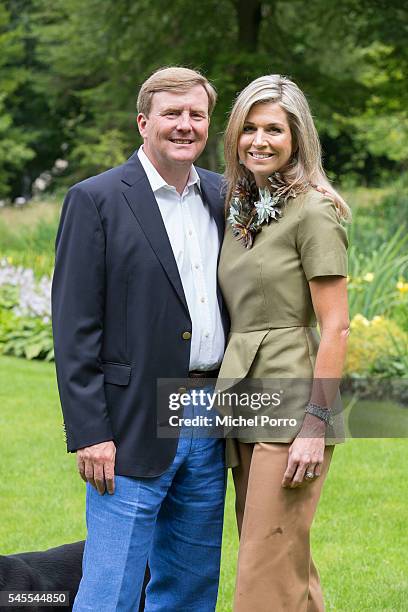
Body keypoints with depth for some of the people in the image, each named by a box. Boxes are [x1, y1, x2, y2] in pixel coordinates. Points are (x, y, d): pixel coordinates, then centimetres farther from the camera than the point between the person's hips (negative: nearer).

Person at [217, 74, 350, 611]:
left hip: (291, 407, -8)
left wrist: (316, 426, -18)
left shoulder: (312, 213, -10)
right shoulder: (239, 209, 14)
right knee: (289, 567, 14)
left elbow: (335, 327, -13)